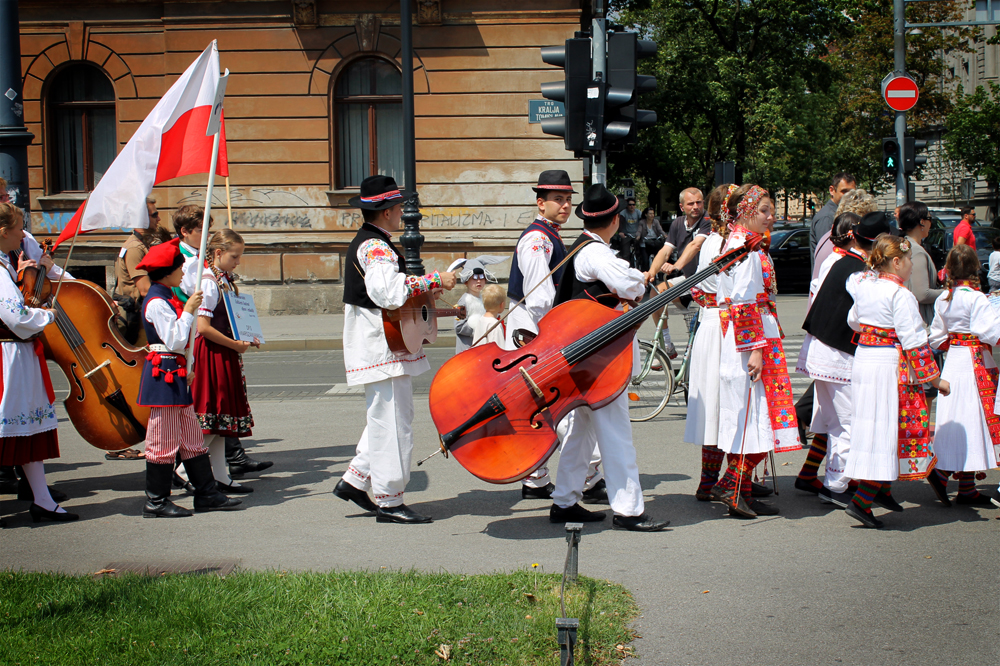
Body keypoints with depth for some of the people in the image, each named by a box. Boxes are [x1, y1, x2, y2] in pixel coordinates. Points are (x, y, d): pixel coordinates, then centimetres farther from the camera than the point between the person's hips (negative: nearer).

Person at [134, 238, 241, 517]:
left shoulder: (166, 299, 15)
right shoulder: (156, 303, -15)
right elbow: (175, 340, -22)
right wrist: (188, 311, -16)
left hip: (175, 374, 10)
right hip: (164, 373, -10)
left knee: (192, 436, 12)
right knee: (164, 439, -4)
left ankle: (206, 493, 16)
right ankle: (156, 502, 4)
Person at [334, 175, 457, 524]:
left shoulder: (365, 243, 17)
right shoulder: (376, 247, -18)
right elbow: (388, 292, -34)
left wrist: (420, 291, 17)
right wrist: (434, 281, -27)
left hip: (379, 347, 11)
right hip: (382, 349, -11)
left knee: (386, 418, 20)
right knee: (392, 421, -5)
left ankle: (354, 480, 24)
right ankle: (389, 502, 1)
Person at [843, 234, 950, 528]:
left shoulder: (863, 287, 8)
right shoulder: (900, 295, -15)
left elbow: (853, 321, 23)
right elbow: (913, 340, -15)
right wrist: (934, 378, -9)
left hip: (862, 361, 8)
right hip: (890, 368, -8)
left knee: (871, 429, 14)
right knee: (887, 430, -3)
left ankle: (865, 498, 15)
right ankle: (861, 501, -7)